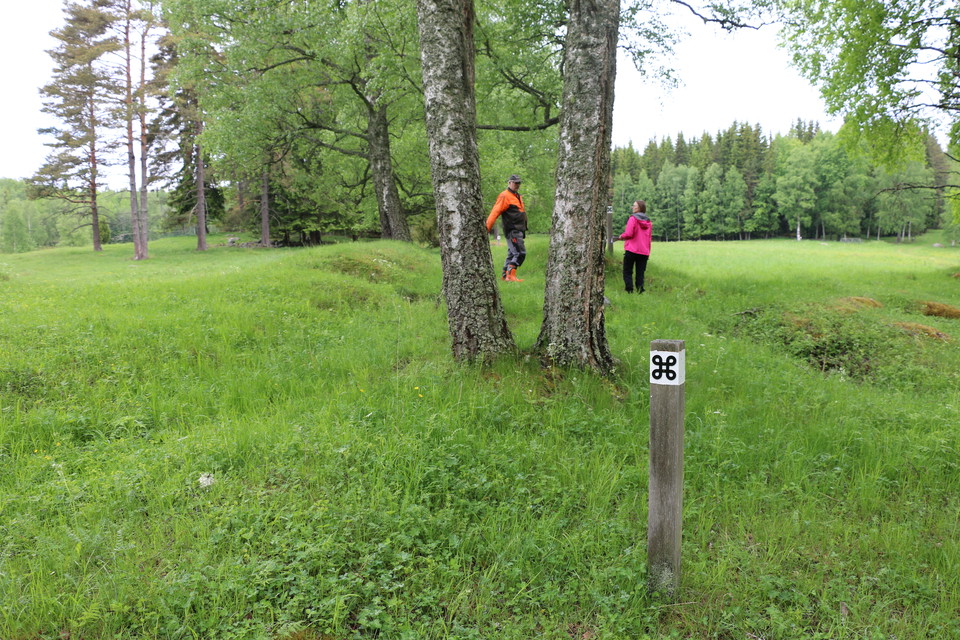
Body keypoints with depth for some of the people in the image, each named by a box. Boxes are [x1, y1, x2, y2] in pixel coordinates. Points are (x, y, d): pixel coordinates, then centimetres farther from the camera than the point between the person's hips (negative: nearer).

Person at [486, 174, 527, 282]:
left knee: (512, 253, 13)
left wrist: (523, 230, 21)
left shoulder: (518, 196, 20)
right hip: (512, 231, -10)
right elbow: (495, 212, -16)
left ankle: (505, 276, 18)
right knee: (520, 253, -15)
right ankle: (511, 275, -16)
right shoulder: (504, 196, -9)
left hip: (518, 231, 10)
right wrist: (487, 227, -23)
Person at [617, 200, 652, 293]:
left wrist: (621, 236, 5)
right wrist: (648, 253, 20)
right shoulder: (649, 222, 13)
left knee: (627, 272, 3)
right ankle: (640, 291, -2)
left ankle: (630, 290, -9)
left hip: (632, 250, -5)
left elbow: (628, 234, -15)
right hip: (644, 252, 5)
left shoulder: (633, 218, -6)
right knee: (640, 273, 7)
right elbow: (649, 238, 16)